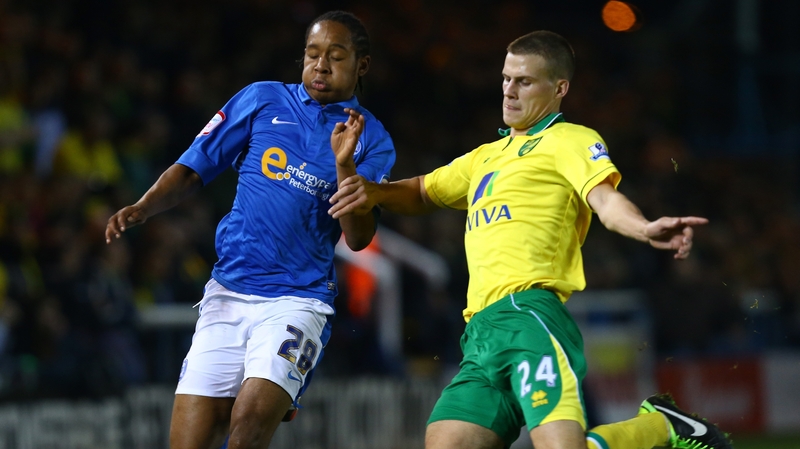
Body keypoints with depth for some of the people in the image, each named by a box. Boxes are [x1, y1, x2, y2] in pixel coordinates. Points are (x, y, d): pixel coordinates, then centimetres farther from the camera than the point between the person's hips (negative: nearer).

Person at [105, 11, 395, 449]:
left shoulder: (371, 140, 6)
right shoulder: (262, 100, 10)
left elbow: (358, 239, -3)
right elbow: (192, 170, 11)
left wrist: (344, 164, -17)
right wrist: (142, 208, -7)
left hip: (297, 301, -2)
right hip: (227, 294, 2)